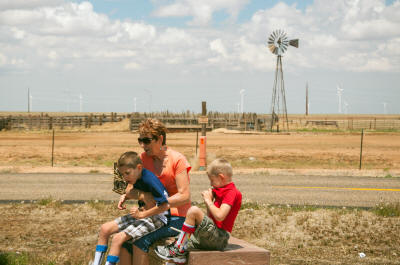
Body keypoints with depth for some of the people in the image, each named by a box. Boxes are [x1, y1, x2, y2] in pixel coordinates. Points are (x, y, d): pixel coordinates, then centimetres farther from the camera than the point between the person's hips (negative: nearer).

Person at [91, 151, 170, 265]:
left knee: (118, 238, -24)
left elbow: (165, 206, -27)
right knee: (105, 229, 1)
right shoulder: (136, 179, 3)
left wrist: (142, 214, -24)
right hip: (142, 214, 10)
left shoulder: (150, 180, -24)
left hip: (156, 218, -10)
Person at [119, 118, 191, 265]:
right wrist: (142, 195, -20)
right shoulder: (143, 159, 6)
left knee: (140, 240, -28)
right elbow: (130, 190, 3)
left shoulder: (177, 159, -12)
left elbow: (184, 196, -16)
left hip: (177, 218, -6)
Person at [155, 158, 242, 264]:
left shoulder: (232, 192, -10)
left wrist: (208, 201, -9)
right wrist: (208, 201, 9)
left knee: (194, 210, -24)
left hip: (219, 238, -11)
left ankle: (178, 250, -20)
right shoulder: (221, 191, 22)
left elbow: (219, 216, -25)